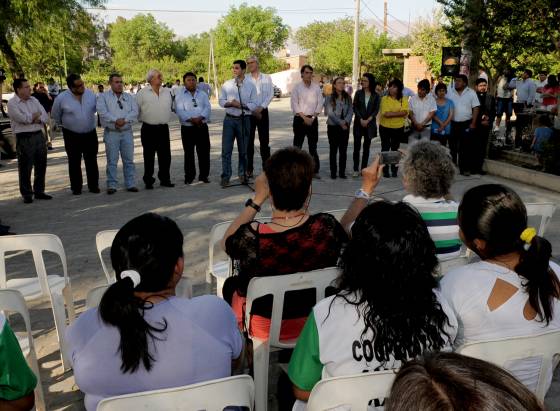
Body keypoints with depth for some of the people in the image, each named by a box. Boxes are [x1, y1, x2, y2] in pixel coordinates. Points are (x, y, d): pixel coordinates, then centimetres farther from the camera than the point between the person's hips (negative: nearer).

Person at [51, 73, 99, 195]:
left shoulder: (90, 94, -4)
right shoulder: (61, 98, -10)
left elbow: (95, 108, 14)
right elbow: (55, 116, 5)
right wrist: (65, 124, 14)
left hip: (90, 133, 2)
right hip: (72, 135, -2)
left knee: (92, 161, 6)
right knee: (74, 162, 6)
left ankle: (94, 186, 15)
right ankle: (76, 187, 14)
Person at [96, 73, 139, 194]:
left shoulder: (129, 97, 12)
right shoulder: (103, 96, 4)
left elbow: (135, 112, -2)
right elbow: (102, 112, -12)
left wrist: (124, 120, -17)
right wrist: (116, 120, -21)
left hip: (127, 132, 3)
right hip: (111, 133, -3)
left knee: (129, 160, 6)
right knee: (112, 161, -1)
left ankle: (130, 184, 12)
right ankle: (111, 185, 6)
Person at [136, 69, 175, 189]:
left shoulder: (167, 92, 9)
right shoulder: (142, 93, -3)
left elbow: (172, 106, 18)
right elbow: (136, 110, 1)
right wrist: (143, 119, 4)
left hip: (163, 128, 3)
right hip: (149, 129, -3)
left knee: (165, 155, 7)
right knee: (149, 156, 4)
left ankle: (165, 179, 18)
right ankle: (148, 181, 12)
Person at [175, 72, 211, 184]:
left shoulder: (202, 94, 13)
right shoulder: (180, 95, 2)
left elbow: (207, 107, 0)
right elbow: (180, 111, -10)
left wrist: (200, 117, -17)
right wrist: (192, 119, -21)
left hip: (202, 127, 3)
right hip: (187, 128, -3)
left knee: (204, 152, 4)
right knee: (189, 153, 4)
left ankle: (204, 175, 16)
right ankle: (189, 177, 13)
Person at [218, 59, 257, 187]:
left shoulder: (251, 85, 1)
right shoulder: (227, 84, 5)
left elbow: (254, 105, -3)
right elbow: (221, 101, 5)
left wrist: (241, 105, -18)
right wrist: (230, 103, -15)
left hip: (244, 119, -1)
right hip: (229, 119, 1)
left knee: (243, 150, 10)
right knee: (226, 149, -3)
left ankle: (242, 174, 24)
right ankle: (225, 176, 3)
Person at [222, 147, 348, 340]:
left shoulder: (251, 237, -35)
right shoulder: (327, 227, -30)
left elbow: (228, 240, -9)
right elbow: (346, 233, -4)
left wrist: (258, 199, -7)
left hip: (263, 328, -2)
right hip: (315, 323, 3)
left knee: (230, 283, 29)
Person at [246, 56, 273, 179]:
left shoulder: (266, 78, 6)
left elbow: (270, 94, -1)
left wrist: (261, 107, -13)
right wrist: (253, 110, -12)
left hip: (263, 111, 0)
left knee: (264, 140, 2)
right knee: (249, 141, 2)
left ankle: (266, 167, 8)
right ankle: (249, 169, 7)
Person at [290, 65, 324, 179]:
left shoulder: (316, 87, 8)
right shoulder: (297, 87, 1)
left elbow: (320, 103, 5)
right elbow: (294, 104, -5)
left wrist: (313, 117, -6)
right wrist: (304, 117, -12)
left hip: (313, 119, 2)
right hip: (299, 119, -2)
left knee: (313, 146, 6)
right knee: (297, 145, -1)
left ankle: (315, 170, 10)